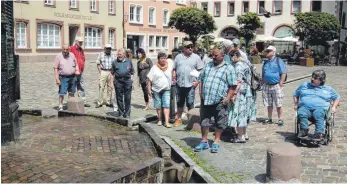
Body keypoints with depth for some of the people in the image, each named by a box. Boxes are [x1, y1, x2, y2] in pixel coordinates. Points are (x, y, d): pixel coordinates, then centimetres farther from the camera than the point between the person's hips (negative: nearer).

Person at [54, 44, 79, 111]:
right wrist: (57, 79, -13)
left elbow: (76, 64, 18)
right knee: (62, 93, -8)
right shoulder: (59, 57, -5)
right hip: (63, 77, -4)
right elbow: (56, 68, -6)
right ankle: (60, 106, -1)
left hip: (72, 77, 4)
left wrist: (77, 70, -3)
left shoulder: (72, 55, 6)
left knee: (71, 92, 11)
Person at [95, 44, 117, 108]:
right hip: (103, 72, -2)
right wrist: (100, 72, -4)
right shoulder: (101, 55, 4)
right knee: (101, 87, -5)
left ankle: (108, 102, 13)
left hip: (110, 72, 2)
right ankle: (100, 102, 0)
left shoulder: (113, 55, 9)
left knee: (110, 88, 4)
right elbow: (98, 64, 4)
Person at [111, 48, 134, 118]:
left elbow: (132, 72, 15)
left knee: (127, 98, 1)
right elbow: (112, 73, 11)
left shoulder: (129, 61, 9)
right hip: (118, 81, 0)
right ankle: (120, 112, 16)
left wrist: (132, 80, 6)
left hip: (127, 80, 0)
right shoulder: (115, 62, 8)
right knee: (119, 98, 5)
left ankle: (127, 113, 10)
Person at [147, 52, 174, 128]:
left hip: (166, 89, 0)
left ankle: (167, 122, -11)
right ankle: (160, 120, 25)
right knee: (158, 106, 10)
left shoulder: (169, 66, 0)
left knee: (166, 105, -9)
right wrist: (149, 89, -7)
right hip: (156, 90, 0)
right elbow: (149, 79, -2)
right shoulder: (154, 68, -3)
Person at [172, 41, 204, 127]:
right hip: (179, 84, 3)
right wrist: (174, 78, 1)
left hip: (191, 84, -3)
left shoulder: (196, 57, 2)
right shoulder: (178, 57, 10)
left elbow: (200, 70, -1)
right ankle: (178, 119, 22)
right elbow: (174, 69, 13)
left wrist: (197, 81, -9)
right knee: (179, 103, 12)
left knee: (190, 103, 1)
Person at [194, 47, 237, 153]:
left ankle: (216, 142, 20)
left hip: (219, 101, -4)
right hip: (205, 100, 4)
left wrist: (227, 98, -14)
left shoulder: (228, 68, -4)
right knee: (204, 122, 10)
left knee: (219, 123, 6)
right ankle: (204, 141, 23)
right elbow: (201, 79, 19)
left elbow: (232, 86, -6)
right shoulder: (208, 66, 13)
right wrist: (201, 92, 8)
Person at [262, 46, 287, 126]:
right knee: (268, 104, 12)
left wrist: (280, 83, -12)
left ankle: (280, 119, 8)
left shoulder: (279, 61, -3)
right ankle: (269, 119, 22)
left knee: (278, 104, -1)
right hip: (266, 86, 6)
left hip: (276, 85, -6)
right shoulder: (265, 62, 15)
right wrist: (263, 83, 13)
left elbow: (283, 73, -7)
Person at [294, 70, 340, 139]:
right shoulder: (304, 85, 25)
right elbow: (295, 94, 32)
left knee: (318, 115, -39)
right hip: (305, 107, 1)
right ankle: (304, 130, -39)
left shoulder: (328, 89, 22)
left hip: (320, 108, -1)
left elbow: (337, 97, 29)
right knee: (301, 114, -37)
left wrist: (334, 107, 12)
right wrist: (296, 104, 17)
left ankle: (319, 133, -46)